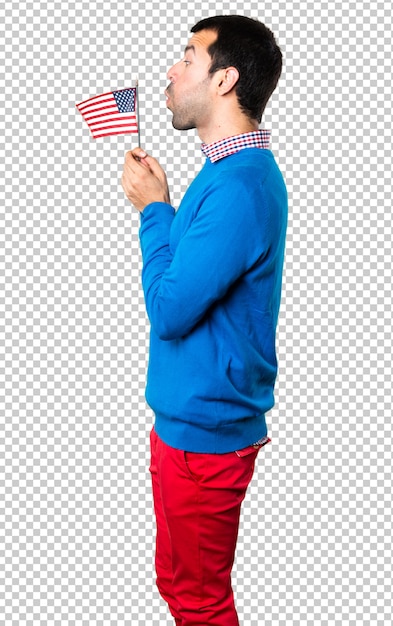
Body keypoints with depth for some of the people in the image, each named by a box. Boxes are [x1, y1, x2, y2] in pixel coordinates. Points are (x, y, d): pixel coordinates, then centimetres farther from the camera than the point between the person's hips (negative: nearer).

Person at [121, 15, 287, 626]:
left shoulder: (240, 186, -25)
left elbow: (169, 310, -24)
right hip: (185, 416, 10)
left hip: (204, 432, -10)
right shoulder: (236, 169, 8)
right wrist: (159, 205, 1)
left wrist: (154, 208, -13)